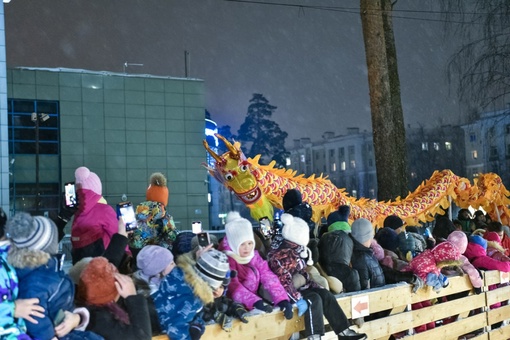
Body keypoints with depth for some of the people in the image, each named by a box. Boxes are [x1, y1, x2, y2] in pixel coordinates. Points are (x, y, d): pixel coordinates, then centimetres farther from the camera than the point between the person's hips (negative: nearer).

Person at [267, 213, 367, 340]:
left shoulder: (295, 252, 13)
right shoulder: (281, 255, -20)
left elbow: (303, 275, 17)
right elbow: (284, 282, -28)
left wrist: (316, 286, 6)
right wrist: (298, 299, -34)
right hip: (287, 293, -10)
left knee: (326, 294, -3)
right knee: (314, 299, -28)